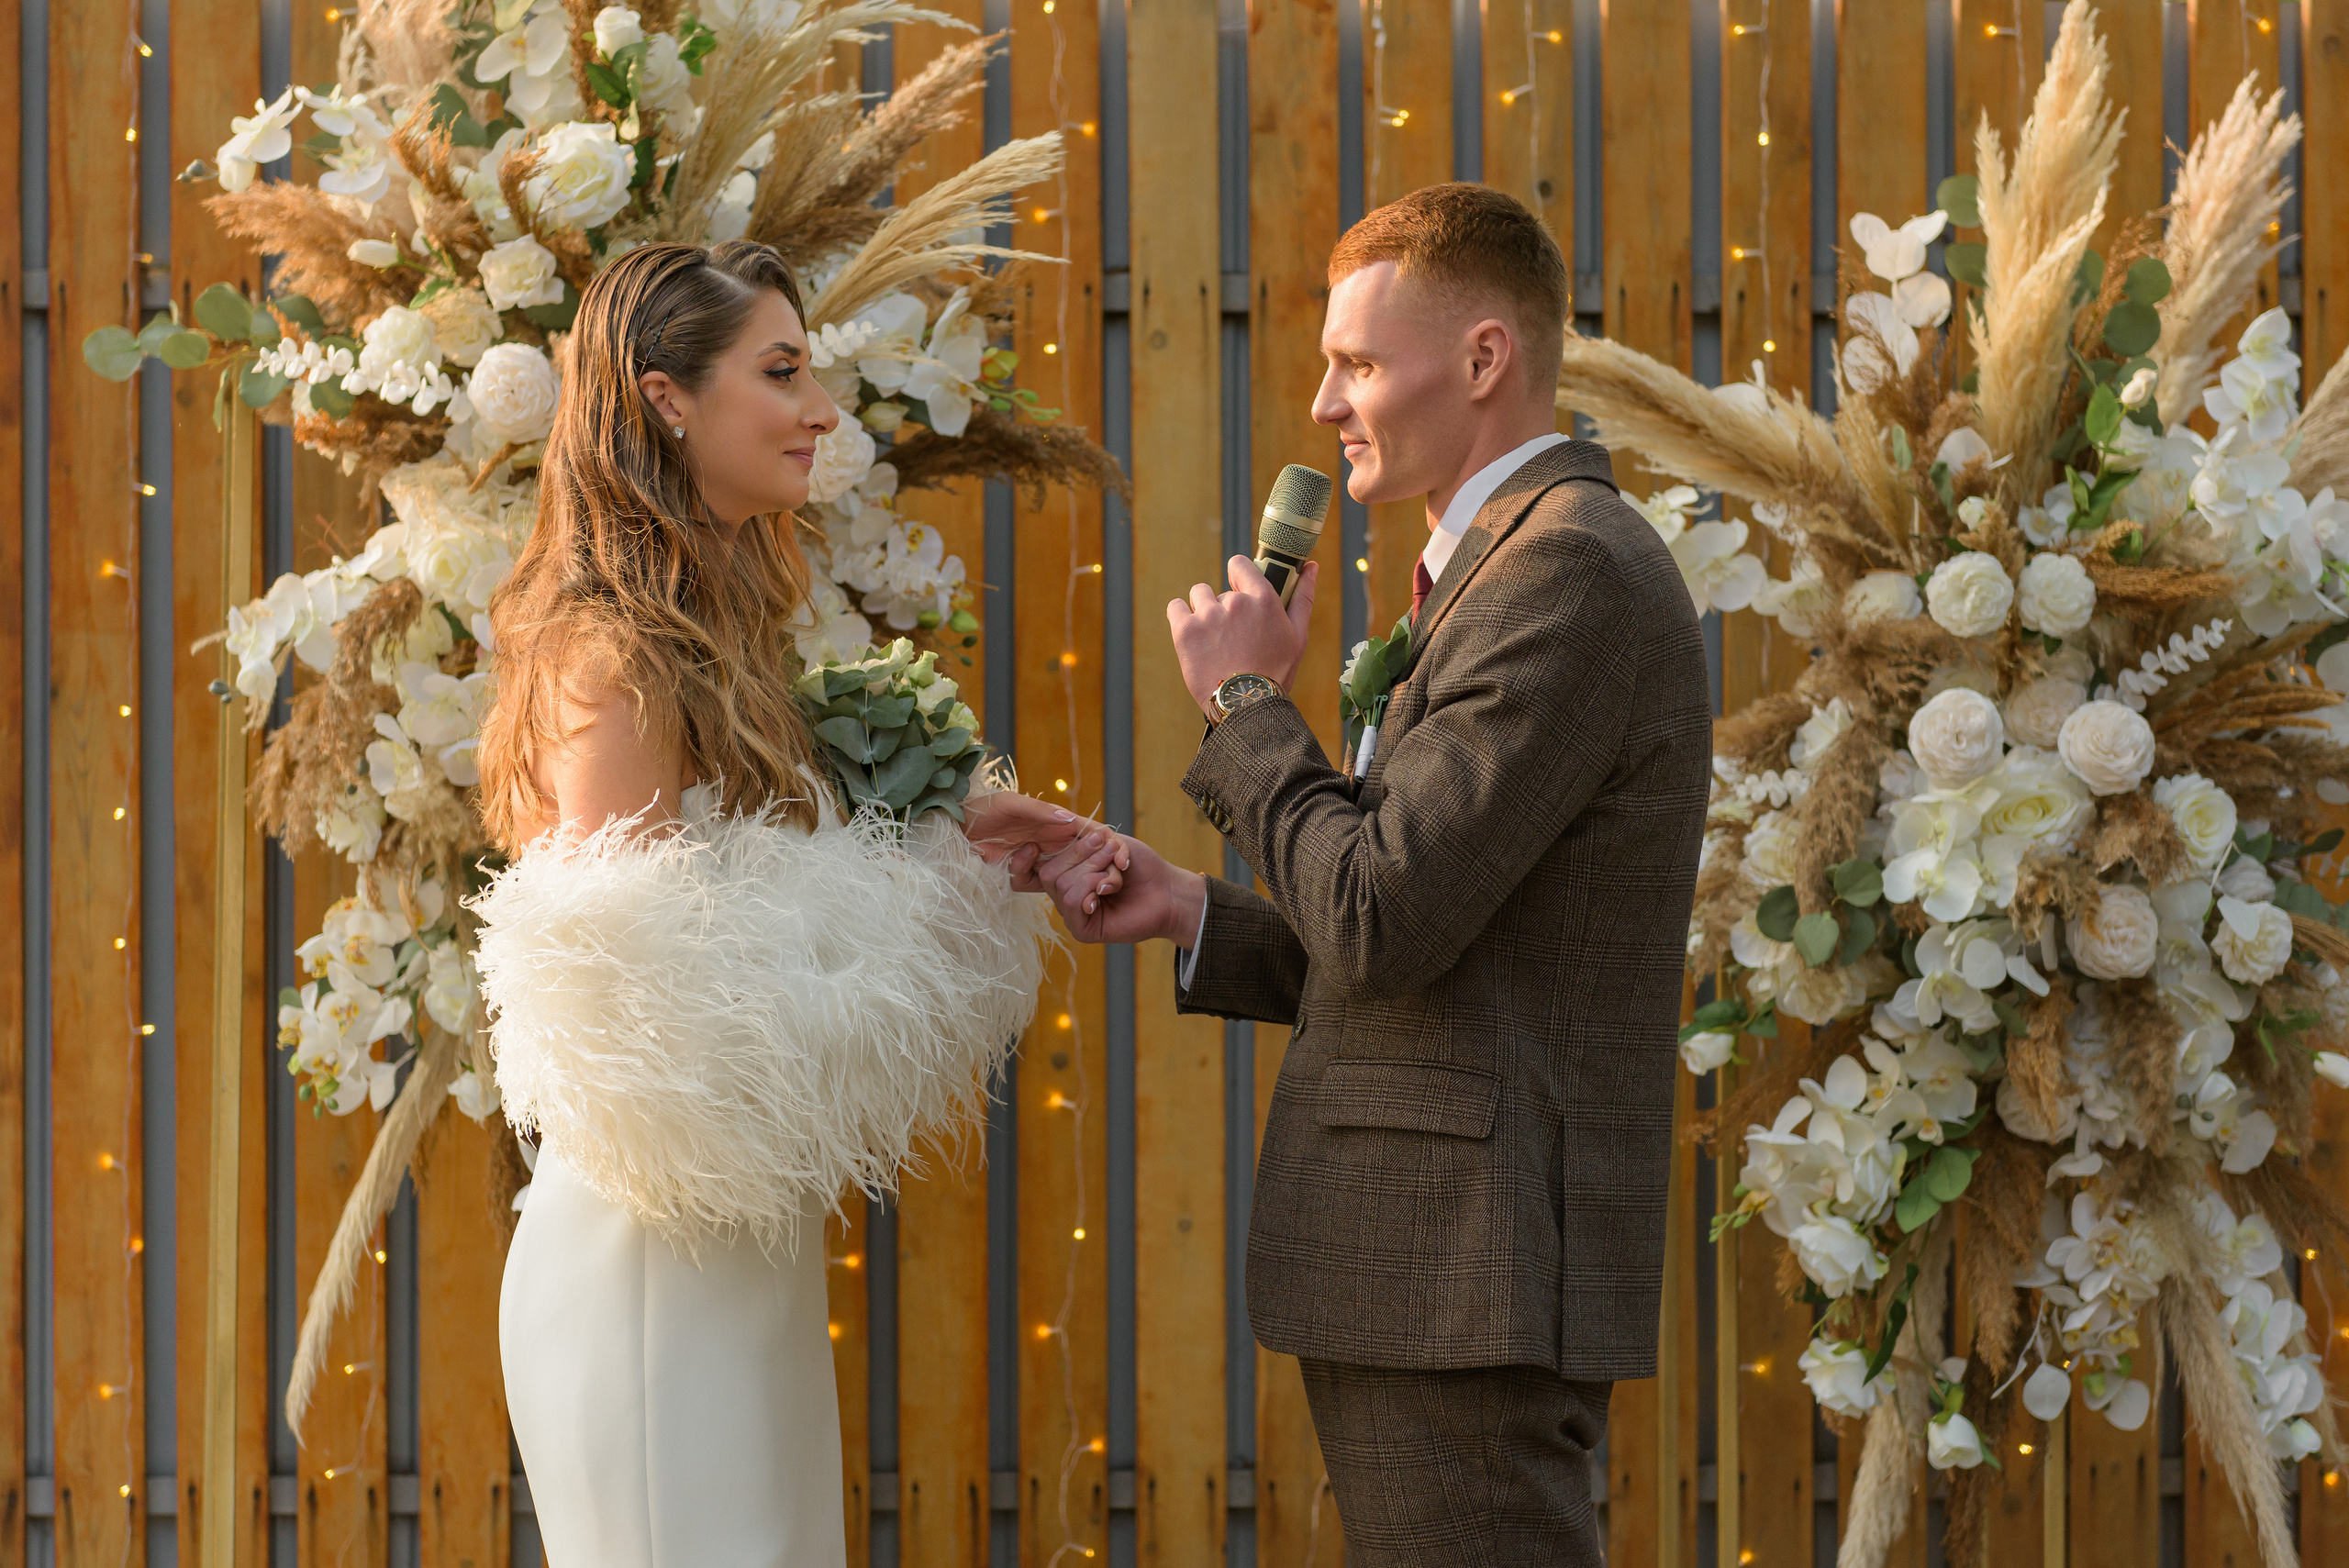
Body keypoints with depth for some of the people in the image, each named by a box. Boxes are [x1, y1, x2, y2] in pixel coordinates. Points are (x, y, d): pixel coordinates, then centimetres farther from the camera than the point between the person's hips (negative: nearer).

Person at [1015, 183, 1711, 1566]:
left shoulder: (1570, 570, -15)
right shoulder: (1534, 565, 19)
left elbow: (1381, 921, -21)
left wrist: (1248, 700, -7)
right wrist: (1192, 916, 11)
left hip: (1471, 1278, -11)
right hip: (1443, 1268, 11)